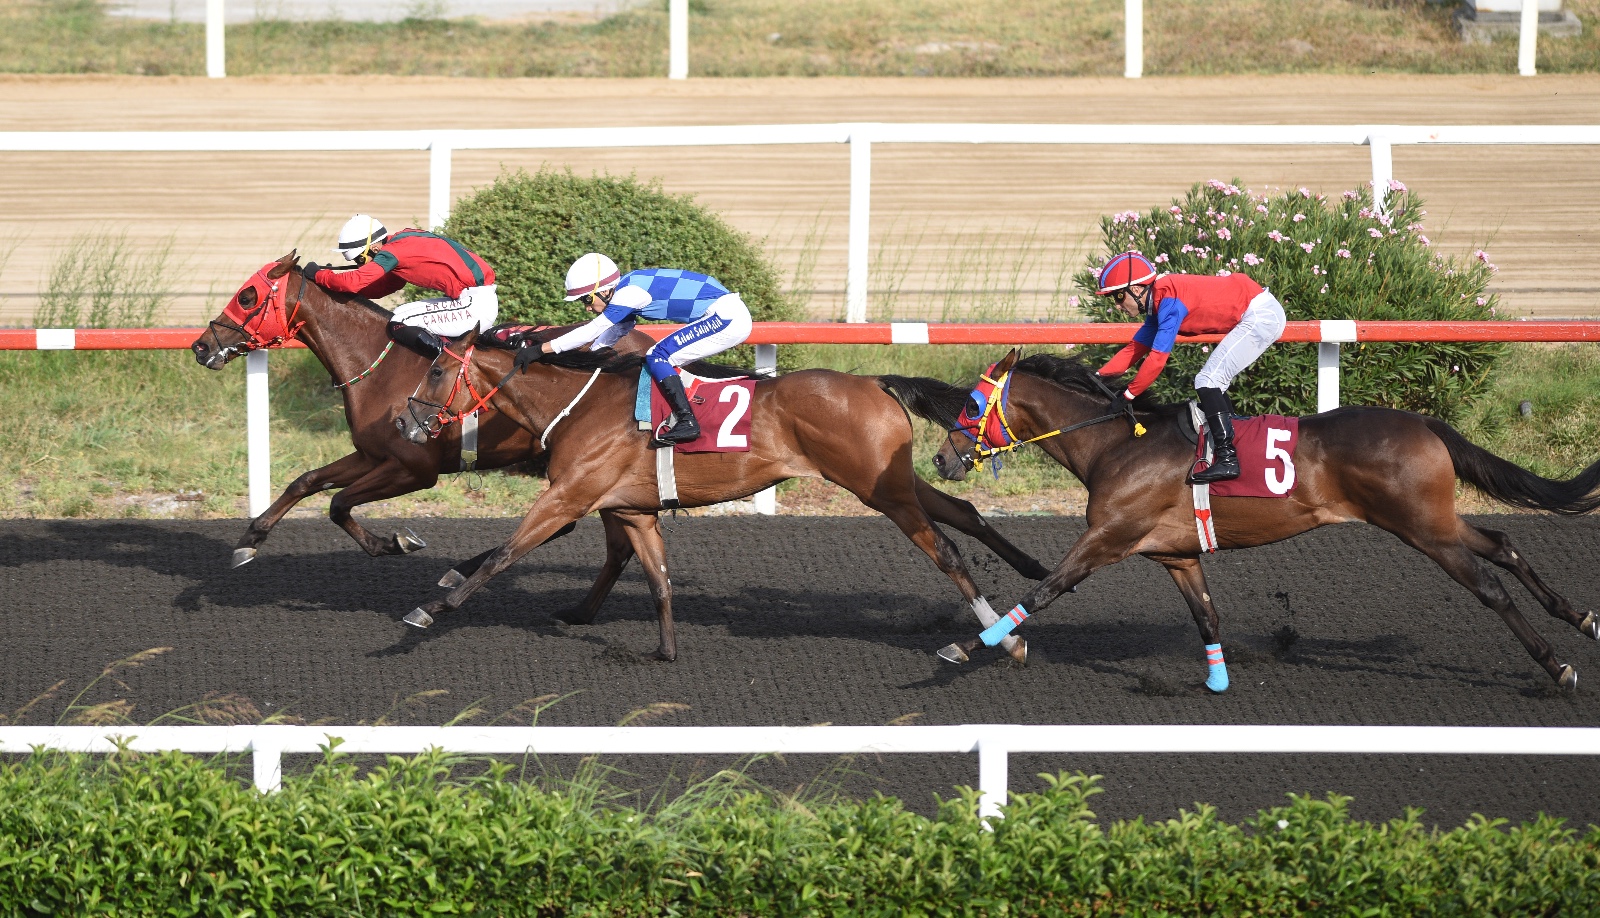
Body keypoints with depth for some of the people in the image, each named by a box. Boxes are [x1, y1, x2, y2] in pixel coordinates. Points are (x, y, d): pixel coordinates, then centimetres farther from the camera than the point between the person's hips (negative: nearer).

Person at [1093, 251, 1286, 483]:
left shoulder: (1169, 302, -19)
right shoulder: (1157, 303, 11)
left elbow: (1157, 358, -22)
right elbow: (1135, 349, 17)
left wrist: (1128, 395, -14)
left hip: (1261, 314, -10)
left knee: (1208, 380, -13)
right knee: (1213, 384, 16)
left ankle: (1227, 459, -18)